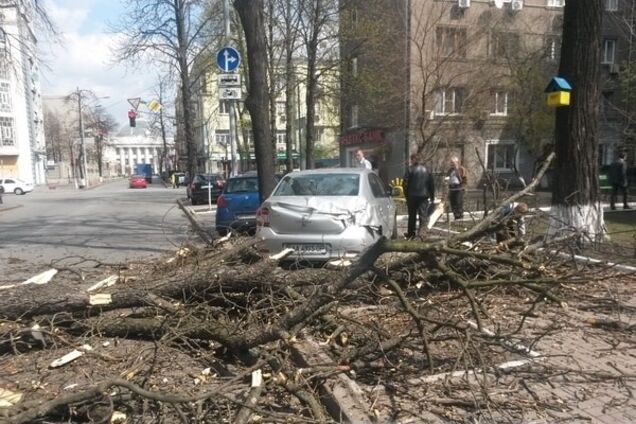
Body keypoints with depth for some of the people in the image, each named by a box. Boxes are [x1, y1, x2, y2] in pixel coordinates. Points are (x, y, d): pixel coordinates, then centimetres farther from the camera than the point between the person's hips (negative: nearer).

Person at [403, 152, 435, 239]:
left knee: (412, 215, 10)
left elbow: (405, 183, -7)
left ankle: (411, 233, 18)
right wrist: (432, 196, 16)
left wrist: (406, 195, 2)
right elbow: (431, 184, 9)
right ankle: (422, 232, -14)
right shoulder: (426, 170, 6)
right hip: (423, 196, 1)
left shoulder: (410, 169, -5)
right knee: (423, 215, 0)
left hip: (412, 196, -1)